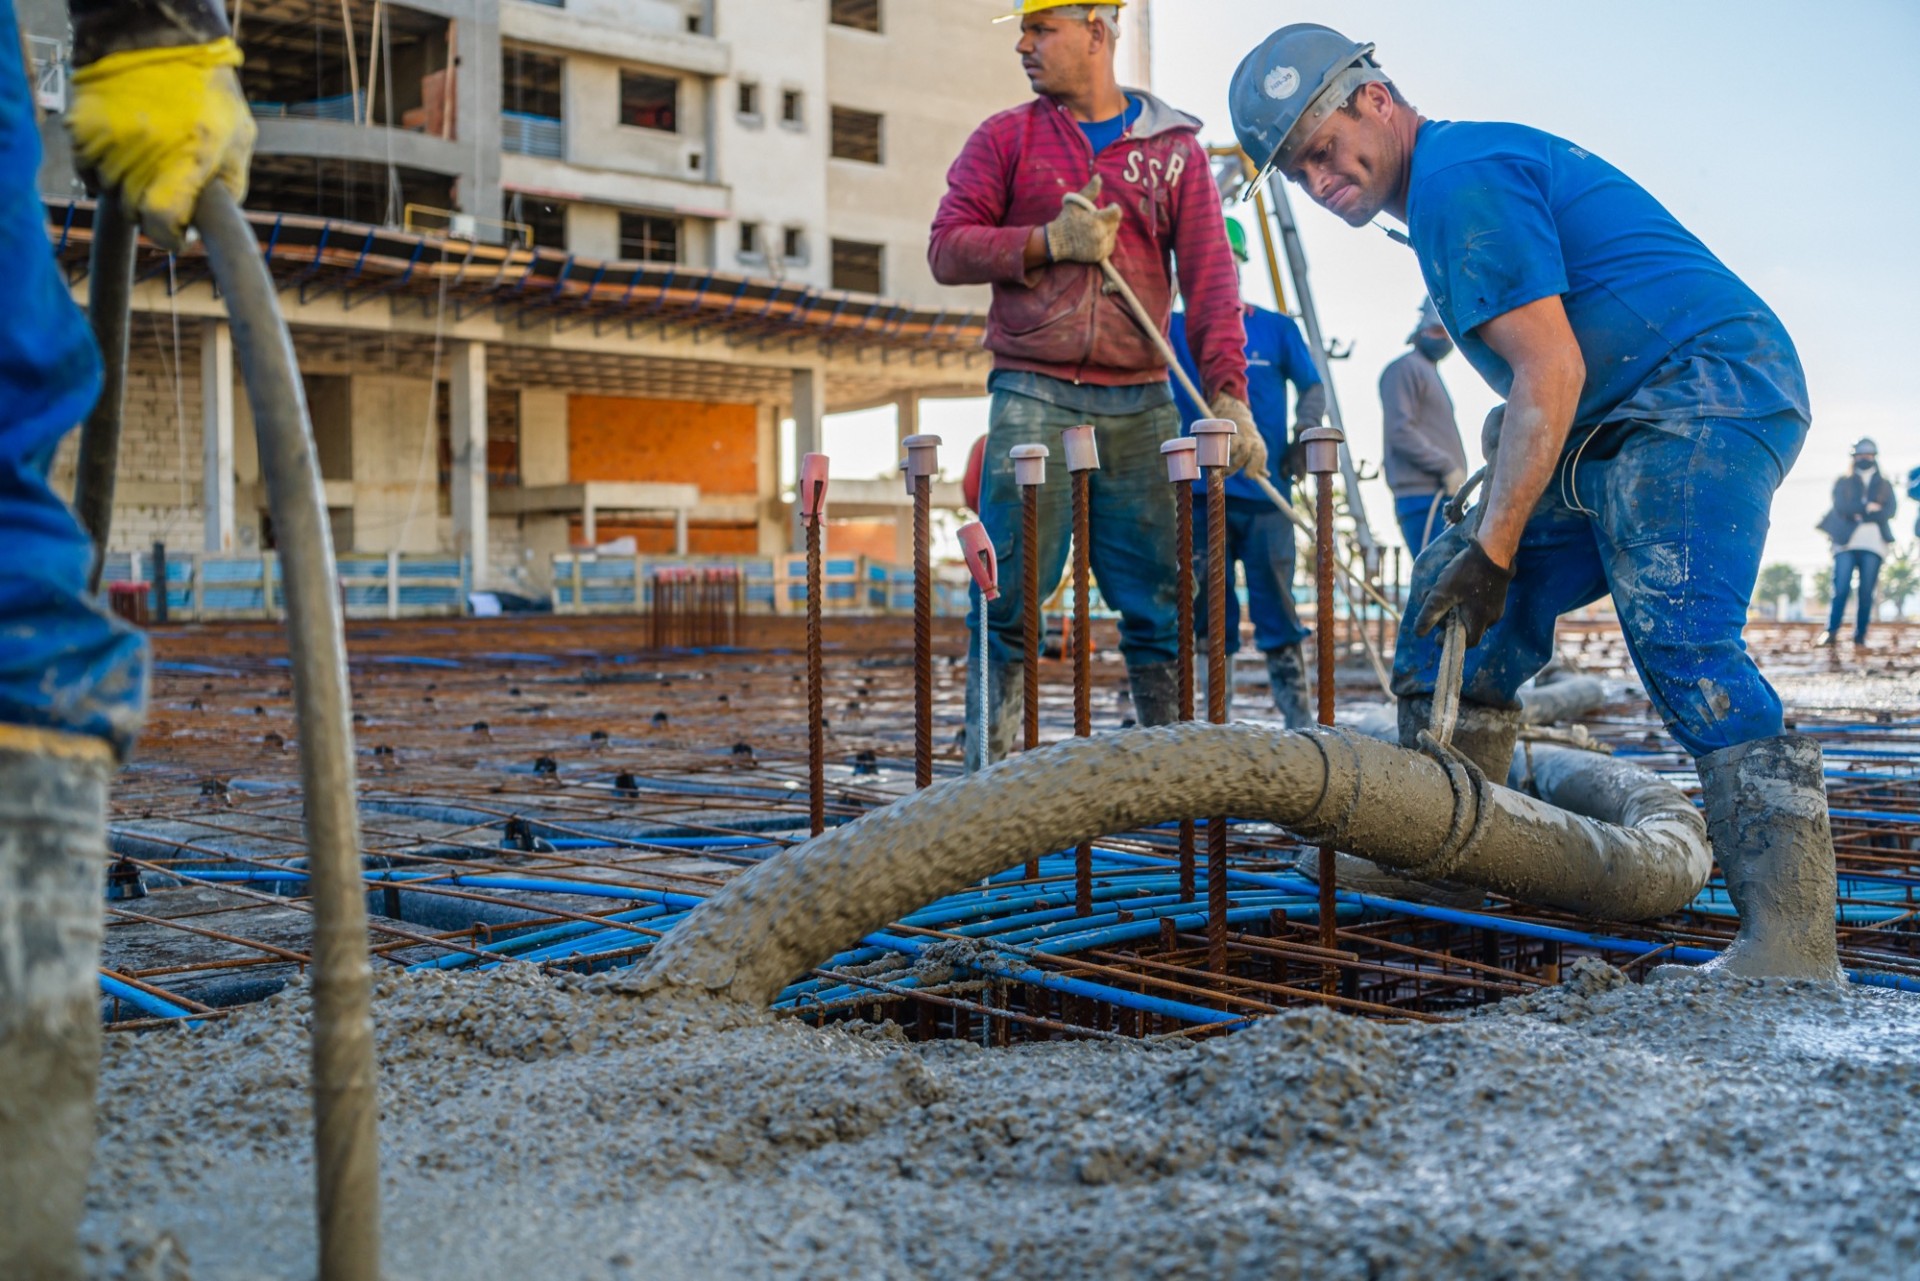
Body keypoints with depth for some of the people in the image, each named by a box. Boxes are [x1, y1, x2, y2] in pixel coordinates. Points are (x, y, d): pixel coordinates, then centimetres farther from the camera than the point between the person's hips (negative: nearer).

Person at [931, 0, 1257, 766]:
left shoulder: (1174, 145, 11)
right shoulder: (1005, 138, 10)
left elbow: (1209, 276, 4)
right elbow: (947, 248, 4)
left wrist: (1228, 392, -7)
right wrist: (1047, 242, -10)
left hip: (1140, 405, 1)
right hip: (1031, 397, -1)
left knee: (1157, 598, 3)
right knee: (1008, 594, -3)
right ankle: (986, 769, 5)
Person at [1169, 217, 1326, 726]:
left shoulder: (1277, 328, 9)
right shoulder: (1177, 329, 8)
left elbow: (1312, 387, 15)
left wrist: (1306, 432, -4)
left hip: (1266, 493, 0)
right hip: (1199, 494, 0)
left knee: (1276, 608, 1)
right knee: (1208, 613, 3)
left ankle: (1299, 718, 6)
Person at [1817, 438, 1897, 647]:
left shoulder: (1885, 486, 20)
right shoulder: (1843, 482, 18)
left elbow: (1888, 512, 3)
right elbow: (1840, 506, -1)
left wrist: (1857, 513, -6)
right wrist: (1868, 508, -9)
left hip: (1873, 542, 1)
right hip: (1846, 541, -1)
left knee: (1866, 592, -6)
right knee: (1841, 589, -12)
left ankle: (1860, 636, -4)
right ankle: (1831, 632, -10)